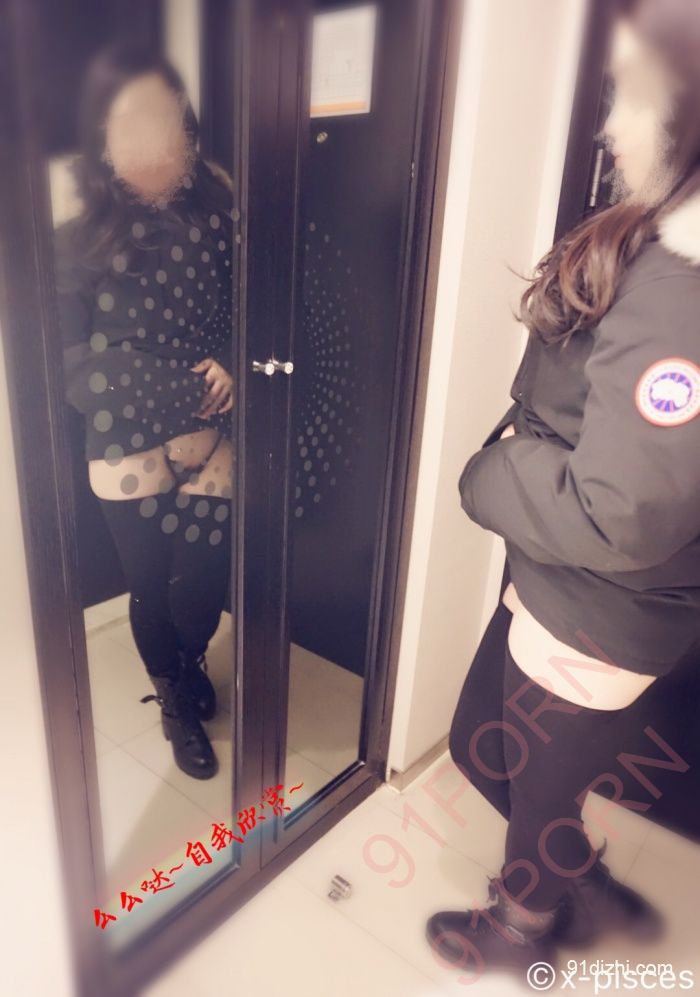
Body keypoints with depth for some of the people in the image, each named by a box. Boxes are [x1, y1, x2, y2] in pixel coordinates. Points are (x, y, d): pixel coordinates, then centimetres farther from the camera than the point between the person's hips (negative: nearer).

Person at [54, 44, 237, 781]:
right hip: (129, 458, -1)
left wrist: (231, 368, -16)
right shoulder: (79, 242, -8)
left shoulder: (219, 214, -3)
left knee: (205, 585, 9)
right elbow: (78, 369, -11)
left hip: (211, 445, 1)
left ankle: (190, 664, 47)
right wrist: (193, 390, -17)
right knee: (152, 591, 14)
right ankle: (176, 704, 42)